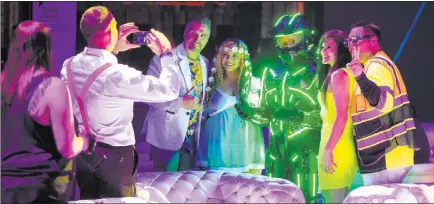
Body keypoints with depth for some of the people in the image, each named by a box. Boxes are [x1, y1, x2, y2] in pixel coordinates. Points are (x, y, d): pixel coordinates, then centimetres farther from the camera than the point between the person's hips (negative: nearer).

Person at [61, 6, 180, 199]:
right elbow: (169, 90, -25)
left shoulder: (69, 66, -7)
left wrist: (114, 50, 13)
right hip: (114, 154, -6)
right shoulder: (117, 75, -29)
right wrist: (166, 54, -11)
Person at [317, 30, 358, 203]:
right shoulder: (346, 74, 17)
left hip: (336, 149, -10)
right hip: (341, 148, 10)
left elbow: (341, 116, -18)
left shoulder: (338, 75, -11)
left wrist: (328, 150, -19)